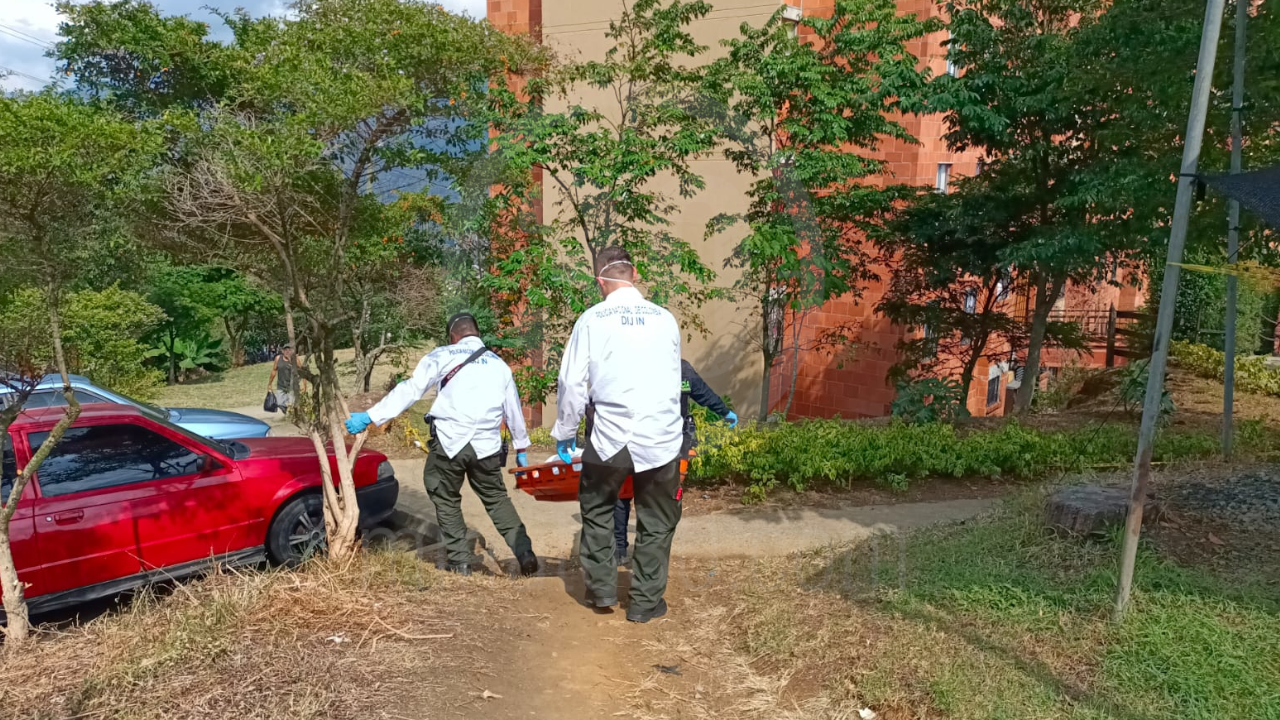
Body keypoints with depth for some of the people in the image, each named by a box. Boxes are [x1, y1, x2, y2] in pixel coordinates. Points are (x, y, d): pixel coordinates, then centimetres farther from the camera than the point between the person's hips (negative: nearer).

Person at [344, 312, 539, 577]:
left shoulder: (442, 356, 6)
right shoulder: (499, 364, 18)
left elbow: (410, 390, -3)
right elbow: (513, 410, 23)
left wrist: (370, 416, -1)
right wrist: (521, 449, 33)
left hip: (449, 443, -3)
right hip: (487, 445, 3)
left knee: (446, 500, 15)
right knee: (497, 499, 18)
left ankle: (460, 561, 15)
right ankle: (524, 553, 8)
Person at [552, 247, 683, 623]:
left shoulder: (592, 319, -2)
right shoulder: (665, 319, 4)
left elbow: (572, 384, -3)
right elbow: (674, 381, 12)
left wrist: (564, 433, 10)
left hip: (609, 438, -1)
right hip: (661, 439, 1)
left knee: (596, 510, 23)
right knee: (656, 523, 16)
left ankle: (601, 588, 26)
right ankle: (645, 602, 22)